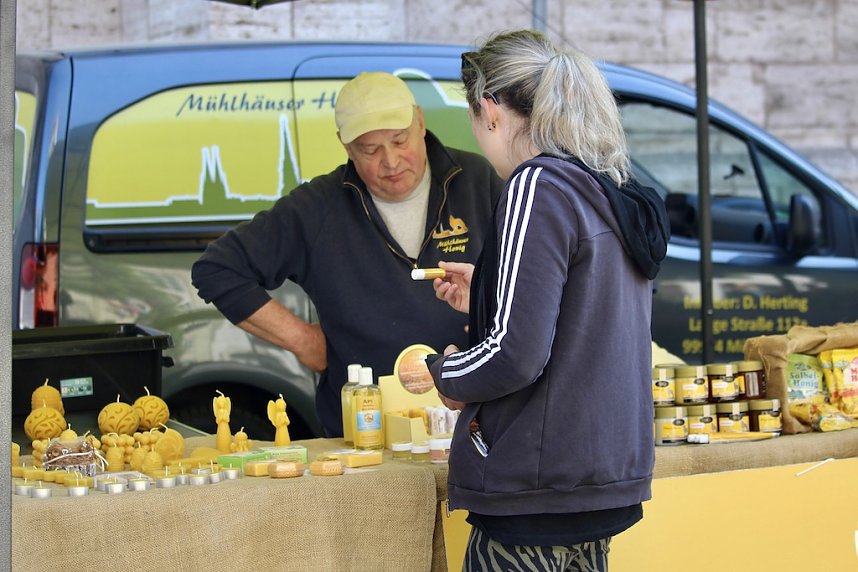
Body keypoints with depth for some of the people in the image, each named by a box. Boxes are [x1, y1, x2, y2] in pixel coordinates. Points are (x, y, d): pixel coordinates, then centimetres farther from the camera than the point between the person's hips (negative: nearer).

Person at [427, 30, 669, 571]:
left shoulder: (539, 186, -15)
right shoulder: (621, 197, 12)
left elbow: (515, 356, -21)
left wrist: (443, 375, -2)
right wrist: (485, 298, 30)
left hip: (540, 492, -9)